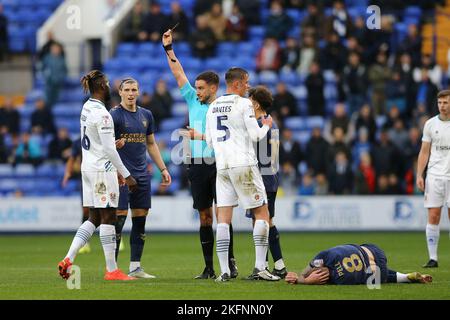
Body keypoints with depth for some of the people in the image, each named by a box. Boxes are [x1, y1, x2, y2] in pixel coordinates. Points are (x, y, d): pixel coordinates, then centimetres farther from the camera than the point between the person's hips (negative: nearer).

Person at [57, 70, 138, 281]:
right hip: (102, 170, -9)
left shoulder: (87, 108, 12)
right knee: (108, 218, -3)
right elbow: (109, 149, -20)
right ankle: (112, 270, 1)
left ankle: (68, 260, 3)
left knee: (94, 218, 12)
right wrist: (126, 175, -17)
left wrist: (116, 170, 24)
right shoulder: (101, 113, -17)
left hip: (88, 167, 9)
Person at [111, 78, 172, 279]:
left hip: (142, 175, 6)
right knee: (119, 218, -8)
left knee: (140, 219, 6)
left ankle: (135, 267, 11)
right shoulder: (114, 114, -6)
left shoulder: (146, 115, 13)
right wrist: (115, 144, -37)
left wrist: (163, 169, 18)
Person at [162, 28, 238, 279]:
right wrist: (169, 48, 11)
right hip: (197, 165, 4)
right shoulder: (194, 101, 12)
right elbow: (179, 74, 14)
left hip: (217, 165, -4)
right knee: (205, 216, 4)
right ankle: (209, 267, 6)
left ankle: (230, 262, -1)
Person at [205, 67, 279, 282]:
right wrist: (266, 125, 11)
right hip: (244, 164, -6)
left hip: (222, 166, 6)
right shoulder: (243, 104, -6)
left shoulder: (213, 107, 13)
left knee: (223, 218, 2)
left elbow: (209, 141, 17)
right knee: (261, 213, 3)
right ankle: (260, 266, -5)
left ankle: (224, 270, -4)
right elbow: (255, 135, -9)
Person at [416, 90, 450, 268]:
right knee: (433, 216, -4)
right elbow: (424, 151, 10)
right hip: (434, 175, 1)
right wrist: (419, 175, 2)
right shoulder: (431, 124, 7)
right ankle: (432, 258, -1)